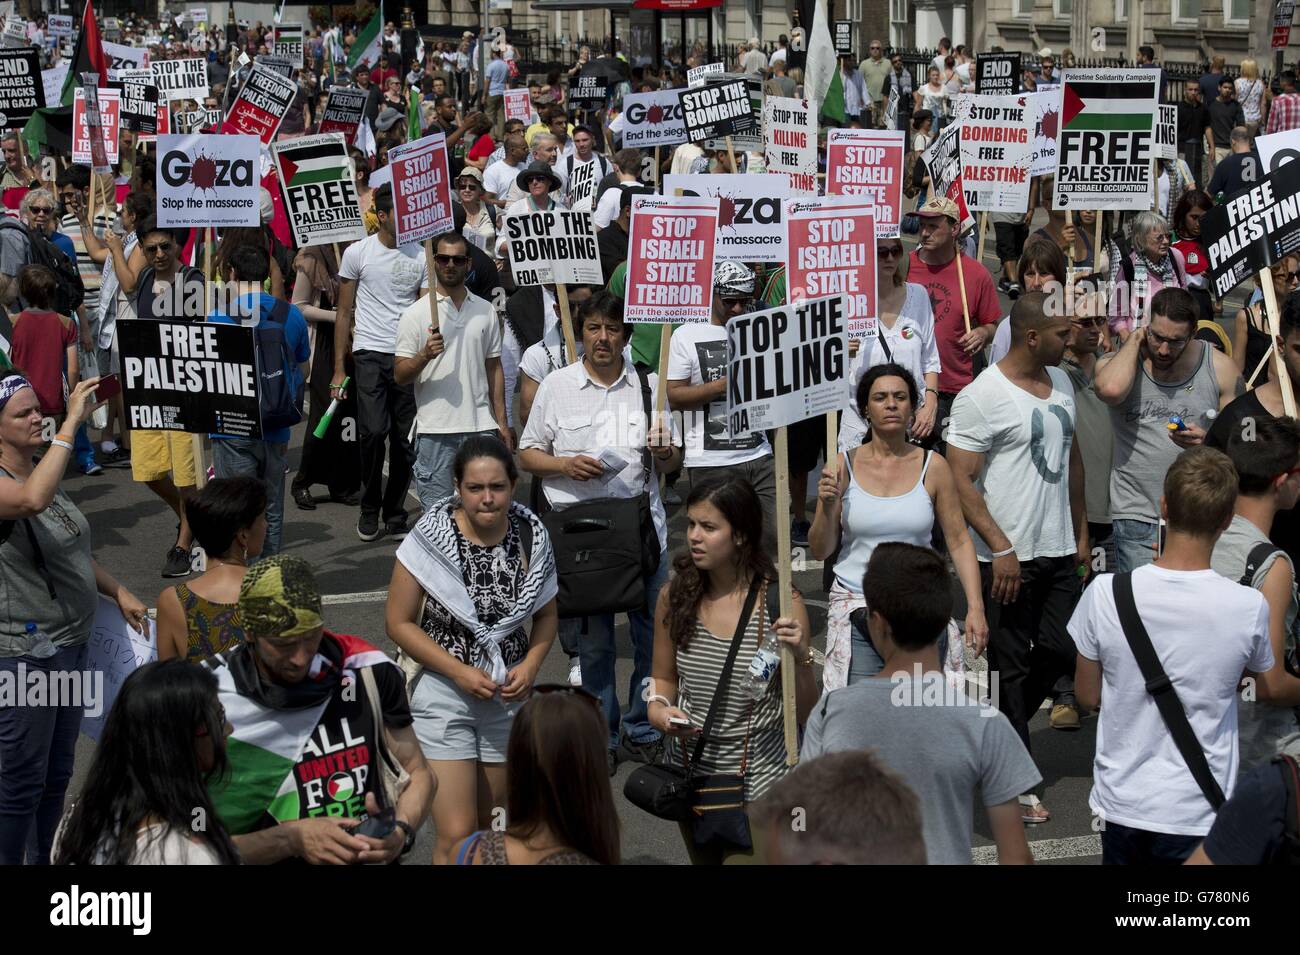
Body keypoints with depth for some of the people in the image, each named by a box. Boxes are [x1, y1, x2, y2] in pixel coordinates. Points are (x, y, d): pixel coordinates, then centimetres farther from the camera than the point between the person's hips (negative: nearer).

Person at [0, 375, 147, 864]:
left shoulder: (41, 469, 7)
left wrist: (118, 591, 10)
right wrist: (72, 422, -40)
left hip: (71, 642, 9)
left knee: (57, 772, 19)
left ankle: (44, 860, 33)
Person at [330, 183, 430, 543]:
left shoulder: (421, 256, 7)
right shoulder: (358, 253, 2)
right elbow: (344, 314, 6)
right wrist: (339, 369, 1)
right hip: (371, 353, -2)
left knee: (405, 439, 4)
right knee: (373, 432, -13)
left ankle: (395, 515, 17)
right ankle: (369, 510, 7)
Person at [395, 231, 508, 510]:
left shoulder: (486, 311, 10)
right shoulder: (415, 313, -1)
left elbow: (494, 369, 14)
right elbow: (400, 376, -3)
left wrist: (502, 422, 8)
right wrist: (425, 355, -22)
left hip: (481, 426, 3)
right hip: (434, 429, -3)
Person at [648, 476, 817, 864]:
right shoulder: (674, 597, -6)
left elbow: (806, 714, -12)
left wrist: (800, 659, -28)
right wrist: (658, 709, -11)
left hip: (758, 784, -4)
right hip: (692, 774, 4)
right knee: (705, 860, 23)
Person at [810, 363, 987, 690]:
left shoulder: (933, 467, 2)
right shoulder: (844, 467, 0)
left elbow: (959, 541, 4)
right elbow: (821, 551, 4)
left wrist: (975, 608, -4)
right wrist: (827, 507, -14)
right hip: (855, 604, 0)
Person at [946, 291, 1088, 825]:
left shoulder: (1060, 382, 9)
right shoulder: (983, 396, -15)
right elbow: (960, 480, -16)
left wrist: (1080, 531, 17)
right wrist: (1000, 547, -18)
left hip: (1060, 551, 7)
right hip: (1010, 557, -7)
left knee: (1059, 654, 9)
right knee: (1011, 666, 3)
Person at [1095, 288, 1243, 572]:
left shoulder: (1220, 368, 2)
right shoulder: (1117, 363, 0)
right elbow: (1110, 389, -27)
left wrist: (1209, 441, -15)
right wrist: (1136, 338, -10)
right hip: (1138, 516, -1)